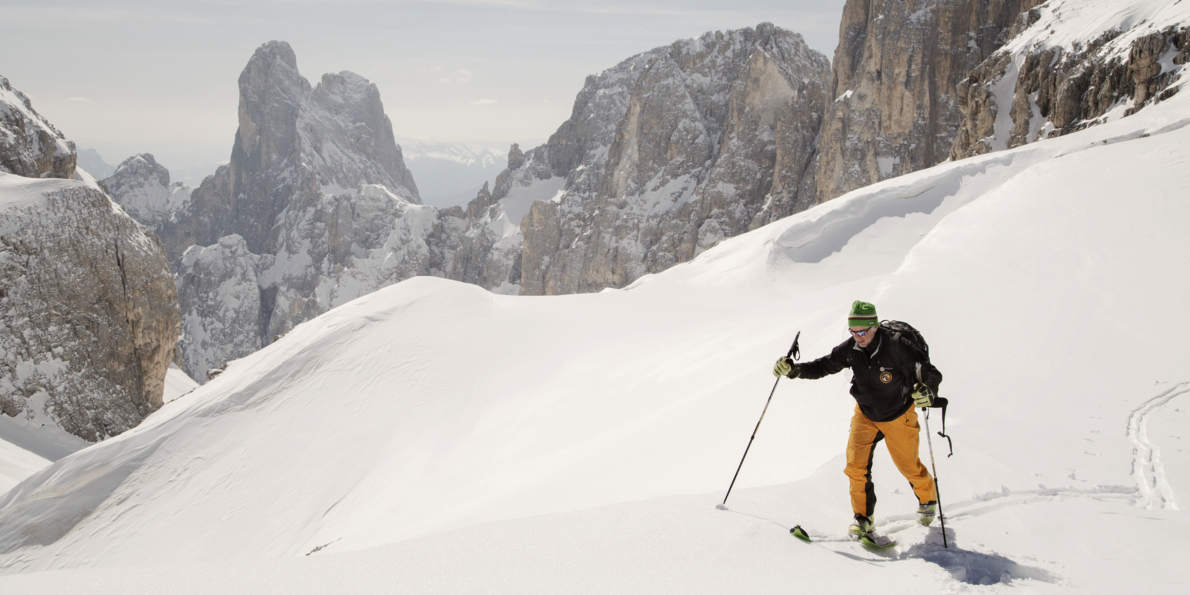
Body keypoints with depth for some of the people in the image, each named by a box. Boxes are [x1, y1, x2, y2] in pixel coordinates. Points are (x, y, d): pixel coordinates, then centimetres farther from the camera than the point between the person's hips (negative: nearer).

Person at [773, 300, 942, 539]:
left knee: (908, 466, 12)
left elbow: (931, 373, -30)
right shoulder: (851, 349, -17)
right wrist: (793, 368, -24)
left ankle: (928, 498, 43)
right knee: (856, 463, -11)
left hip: (898, 416, -3)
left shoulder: (897, 347, -29)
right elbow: (823, 366, -9)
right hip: (865, 414, 3)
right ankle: (863, 517, 3)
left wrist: (928, 391, -52)